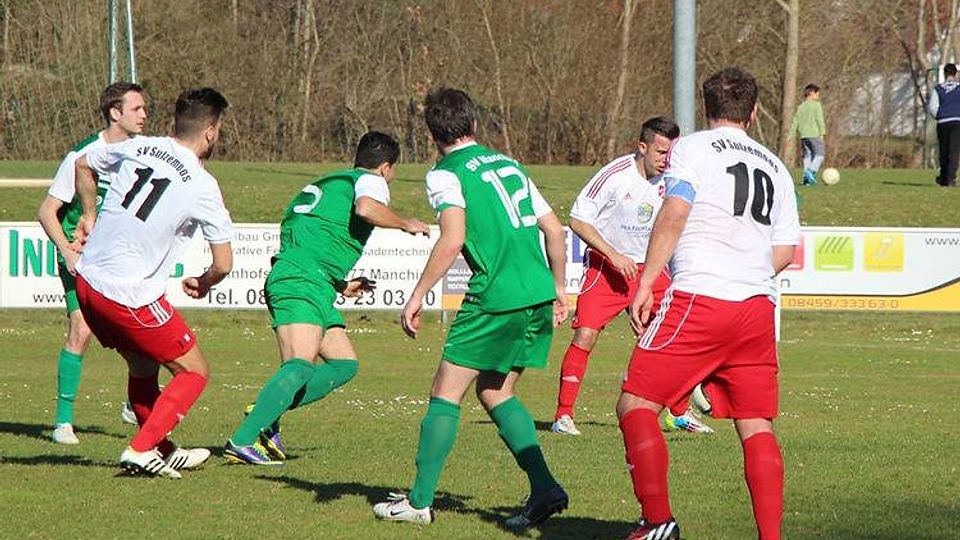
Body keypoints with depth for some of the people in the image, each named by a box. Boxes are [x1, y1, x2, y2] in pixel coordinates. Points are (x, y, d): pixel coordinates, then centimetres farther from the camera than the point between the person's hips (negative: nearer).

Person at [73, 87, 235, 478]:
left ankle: (164, 453, 34)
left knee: (142, 368, 24)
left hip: (87, 281, 7)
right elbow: (223, 264, -7)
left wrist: (90, 216, 34)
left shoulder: (138, 148, 4)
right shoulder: (203, 186, -12)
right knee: (194, 372, 7)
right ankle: (141, 450, -4)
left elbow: (83, 165, 23)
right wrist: (202, 284, 14)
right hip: (131, 296, -7)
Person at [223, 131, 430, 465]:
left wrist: (340, 285, 42)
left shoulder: (329, 182, 32)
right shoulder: (371, 180, 6)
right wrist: (405, 224, -1)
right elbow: (366, 208, -19)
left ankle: (265, 414, 1)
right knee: (300, 366, -23)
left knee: (345, 365, 12)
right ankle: (242, 442, -34)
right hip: (304, 282, -9)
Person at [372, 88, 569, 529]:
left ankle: (420, 500, 4)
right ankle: (544, 489, 5)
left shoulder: (445, 175, -2)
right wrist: (557, 289, 27)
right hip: (539, 295, 7)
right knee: (496, 393, 17)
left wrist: (417, 295, -12)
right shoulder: (509, 165, 19)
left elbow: (453, 240, -17)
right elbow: (554, 229, 19)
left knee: (445, 394, 3)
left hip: (497, 298, -7)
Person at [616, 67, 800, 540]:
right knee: (756, 426, 8)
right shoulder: (774, 167, 19)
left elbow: (674, 214, -11)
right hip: (758, 305, 5)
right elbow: (786, 252, 19)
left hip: (699, 298, -5)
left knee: (636, 405, 0)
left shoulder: (693, 149, 3)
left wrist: (644, 284, -10)